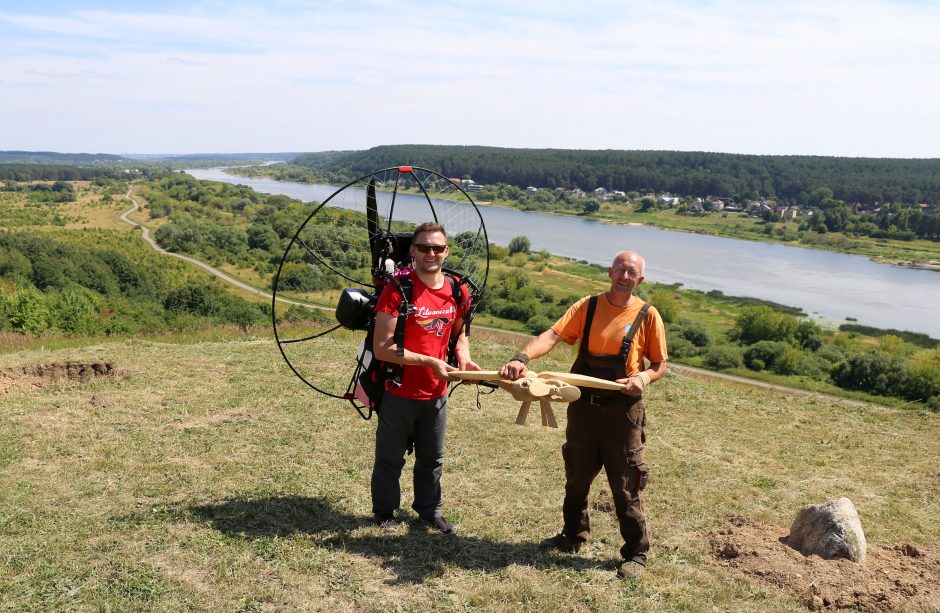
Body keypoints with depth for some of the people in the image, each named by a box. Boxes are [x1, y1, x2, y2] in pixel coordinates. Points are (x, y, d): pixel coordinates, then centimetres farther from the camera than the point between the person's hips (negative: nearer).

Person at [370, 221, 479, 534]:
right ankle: (384, 511, 34)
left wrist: (463, 357, -4)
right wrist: (430, 361, -22)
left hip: (436, 395, 5)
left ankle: (429, 510, 39)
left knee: (432, 459, 20)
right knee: (390, 459, 13)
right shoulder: (397, 290, -18)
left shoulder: (458, 291, 0)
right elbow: (382, 348, -21)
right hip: (399, 394, -5)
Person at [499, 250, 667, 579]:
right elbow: (552, 335, -15)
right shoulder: (587, 306, -2)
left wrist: (644, 377, -21)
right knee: (576, 477, 18)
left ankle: (635, 552, 21)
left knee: (625, 484, 4)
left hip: (622, 410, -3)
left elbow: (659, 364, 2)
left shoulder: (647, 315, -5)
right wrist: (522, 358, -33)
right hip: (583, 406, 3)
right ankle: (574, 535, 39)